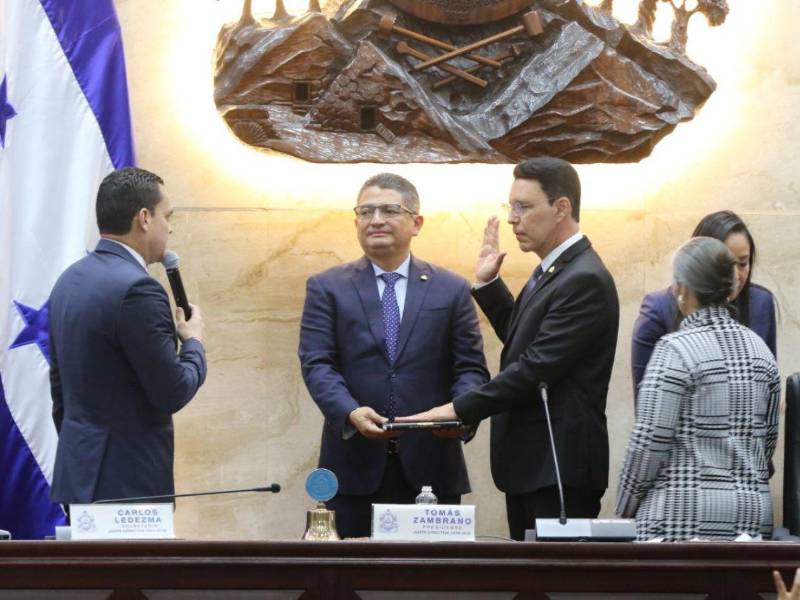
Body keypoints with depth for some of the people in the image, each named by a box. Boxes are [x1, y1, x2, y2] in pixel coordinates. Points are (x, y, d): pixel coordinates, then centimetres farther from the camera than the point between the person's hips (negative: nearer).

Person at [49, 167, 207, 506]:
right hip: (127, 482, -9)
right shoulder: (137, 290, -17)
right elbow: (172, 394, -15)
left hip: (76, 475, 9)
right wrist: (194, 342, 3)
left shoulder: (70, 280, 11)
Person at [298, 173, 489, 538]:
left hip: (430, 467, 1)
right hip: (354, 466, 0)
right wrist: (350, 412, -20)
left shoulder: (451, 291, 11)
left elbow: (471, 368, 7)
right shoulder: (326, 288, 9)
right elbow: (317, 364, -1)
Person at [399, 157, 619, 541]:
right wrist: (488, 284, 17)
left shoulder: (584, 280, -16)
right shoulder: (552, 271, 15)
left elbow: (537, 368, -22)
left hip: (561, 469, -10)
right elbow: (522, 340, 27)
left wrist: (460, 409, -18)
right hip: (530, 465, 10)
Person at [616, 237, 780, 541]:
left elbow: (650, 442, -10)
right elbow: (769, 438, 15)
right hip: (754, 513, 6)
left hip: (687, 516, -6)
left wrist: (626, 504, 3)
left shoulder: (675, 350, -10)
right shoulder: (759, 348, 9)